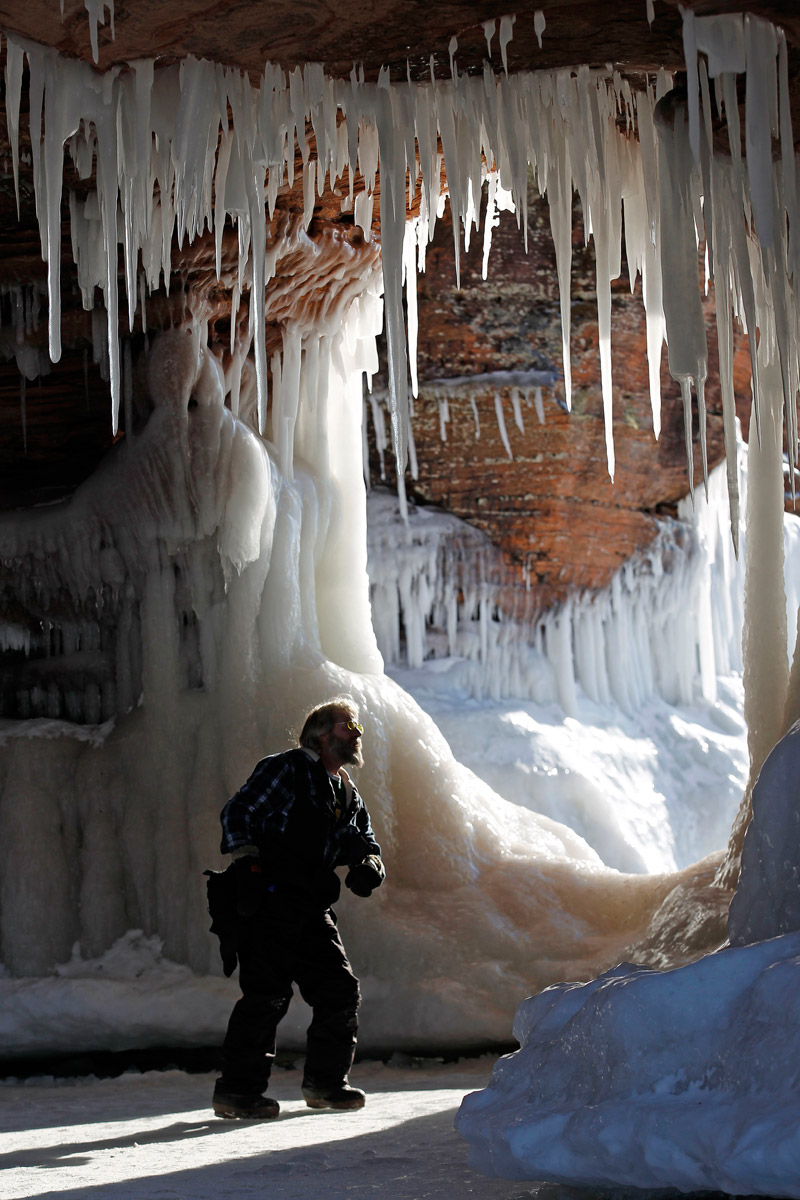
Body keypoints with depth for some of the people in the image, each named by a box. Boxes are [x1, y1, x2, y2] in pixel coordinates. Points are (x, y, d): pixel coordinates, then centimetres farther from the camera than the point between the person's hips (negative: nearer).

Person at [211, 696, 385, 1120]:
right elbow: (236, 813, -7)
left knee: (341, 990, 6)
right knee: (267, 994, -12)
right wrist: (246, 862, -17)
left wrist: (368, 864, 3)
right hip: (268, 904, -8)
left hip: (313, 910, 8)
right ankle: (237, 1090, -4)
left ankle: (325, 1082, 21)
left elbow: (362, 839, 27)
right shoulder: (285, 769, -3)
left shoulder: (347, 794, 20)